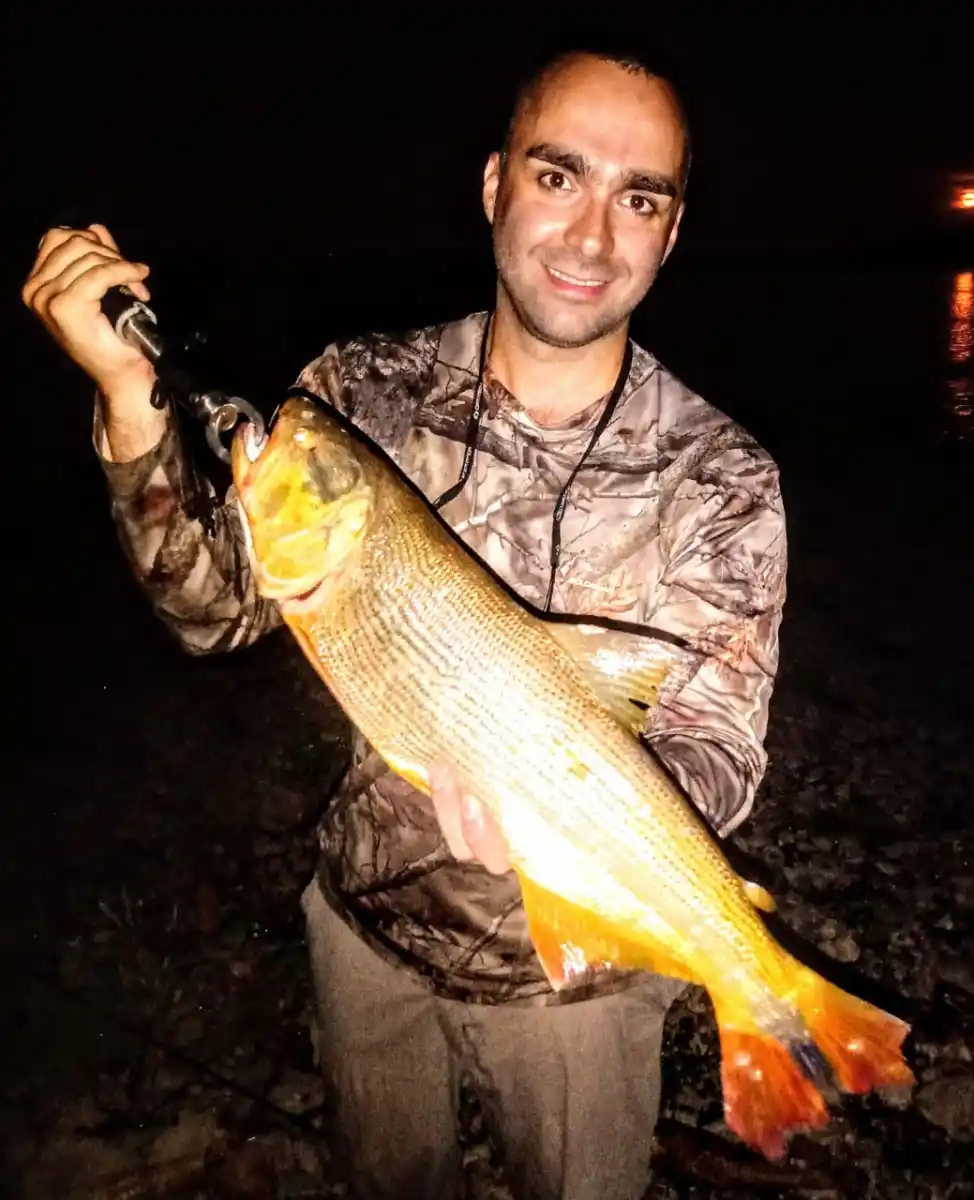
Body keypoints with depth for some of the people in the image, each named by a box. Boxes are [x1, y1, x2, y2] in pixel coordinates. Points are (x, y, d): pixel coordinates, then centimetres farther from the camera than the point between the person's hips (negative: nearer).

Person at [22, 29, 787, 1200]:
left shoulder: (720, 479, -18)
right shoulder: (365, 390, -11)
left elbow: (714, 751, -20)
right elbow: (216, 606, -11)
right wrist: (128, 392, -26)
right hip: (367, 922, 3)